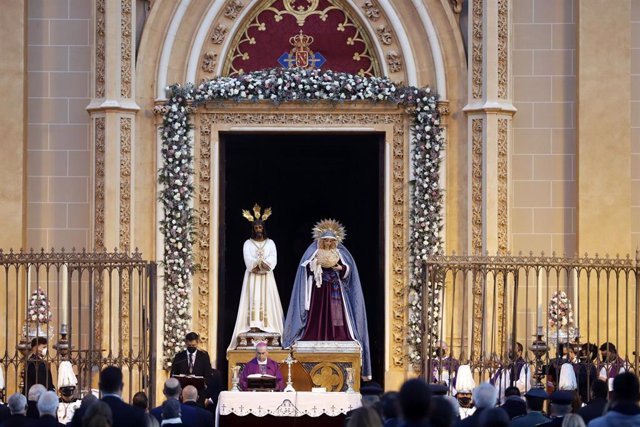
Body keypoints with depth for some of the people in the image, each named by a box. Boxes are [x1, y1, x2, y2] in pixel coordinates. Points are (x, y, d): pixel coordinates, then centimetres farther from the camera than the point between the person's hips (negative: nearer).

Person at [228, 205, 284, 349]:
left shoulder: (270, 243, 9)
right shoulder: (248, 243, 7)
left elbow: (273, 259, -5)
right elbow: (248, 260, -7)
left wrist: (261, 264, -20)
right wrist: (259, 265, -22)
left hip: (266, 276, 1)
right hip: (252, 276, -1)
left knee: (267, 299, -5)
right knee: (253, 299, -11)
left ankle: (266, 326, -9)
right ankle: (254, 325, -18)